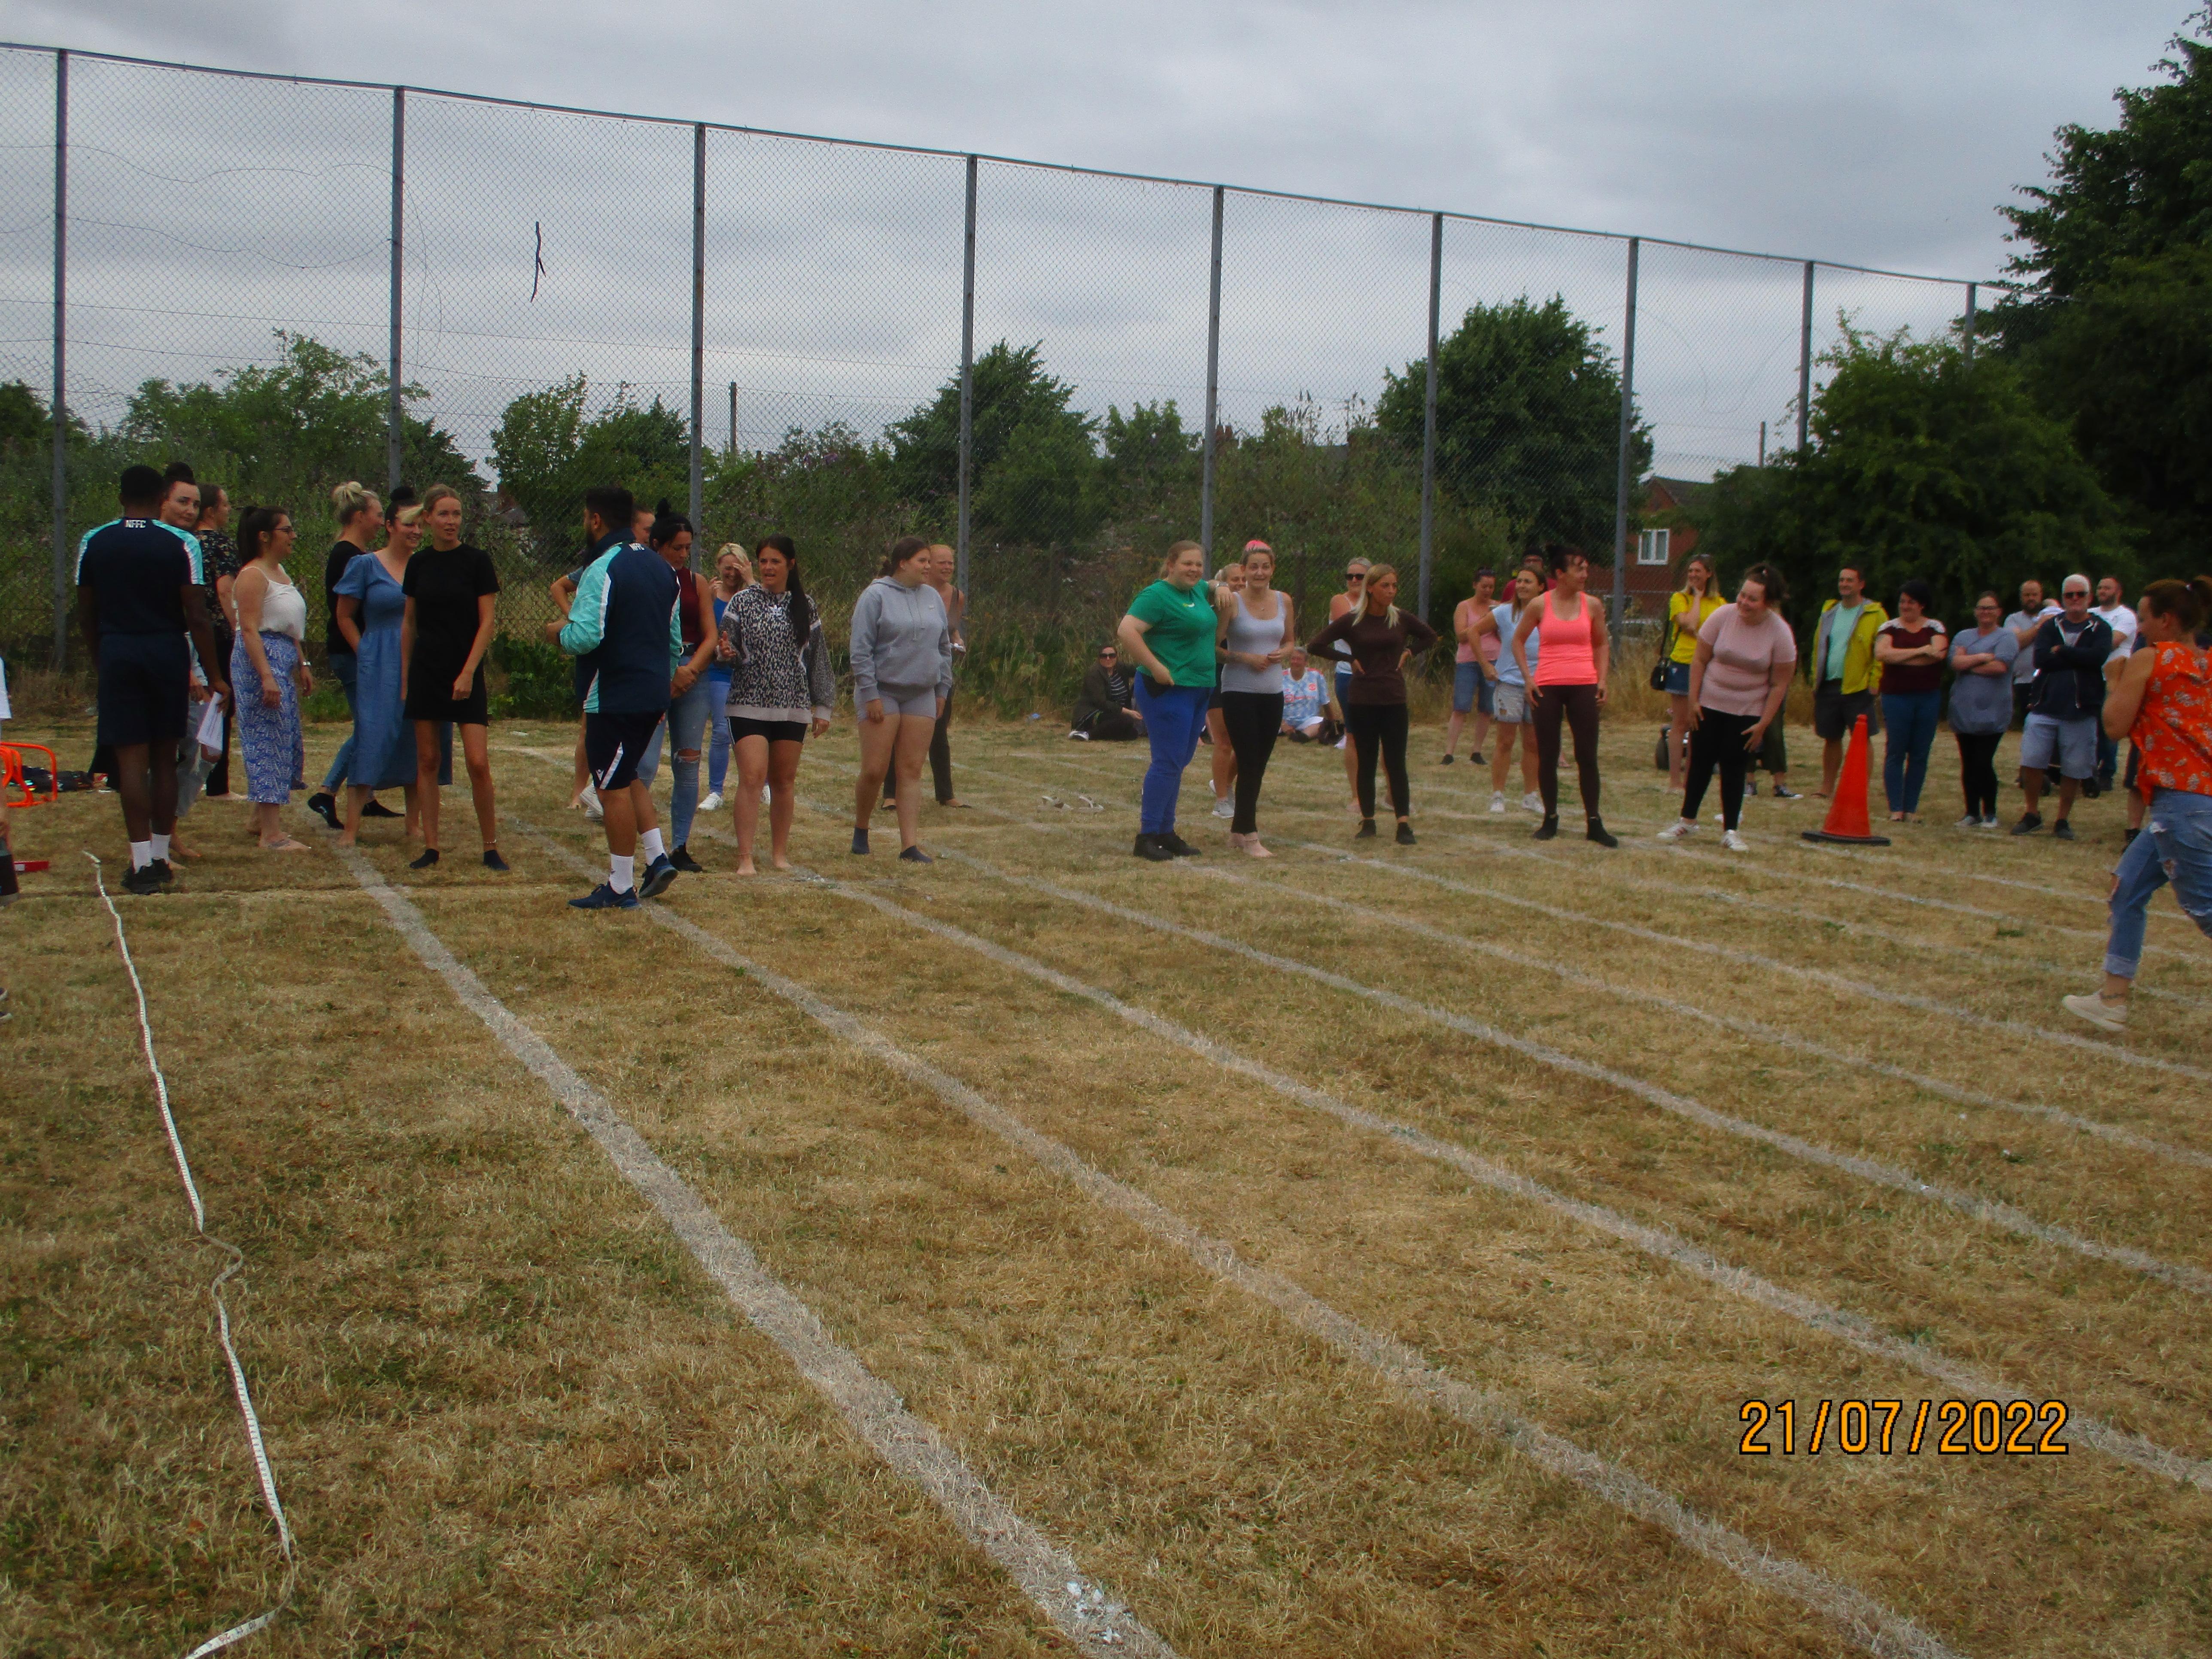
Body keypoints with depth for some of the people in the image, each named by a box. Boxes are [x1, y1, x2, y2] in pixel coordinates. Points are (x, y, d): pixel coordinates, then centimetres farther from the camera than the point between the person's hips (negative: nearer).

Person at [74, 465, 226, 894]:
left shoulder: (93, 543, 2)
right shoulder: (180, 544, -4)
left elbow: (86, 616, 7)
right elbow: (197, 618, -8)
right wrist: (214, 677, -3)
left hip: (117, 653, 0)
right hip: (168, 653, 0)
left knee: (131, 759, -1)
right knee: (165, 759, 10)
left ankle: (142, 864, -6)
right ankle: (161, 859, 16)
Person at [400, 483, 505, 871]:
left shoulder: (477, 560, -4)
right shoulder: (418, 564, 6)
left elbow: (487, 621, -5)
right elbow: (409, 624, 13)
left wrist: (468, 672, -12)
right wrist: (404, 676, 10)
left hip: (465, 675, -4)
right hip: (425, 672, 4)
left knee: (479, 763, -9)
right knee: (427, 761, 5)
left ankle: (491, 848, 3)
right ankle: (430, 847, 12)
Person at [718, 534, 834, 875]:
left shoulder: (805, 607, 8)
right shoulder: (742, 602, 2)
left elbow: (818, 657, 12)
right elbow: (728, 653, 3)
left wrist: (823, 707, 11)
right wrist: (727, 653, -21)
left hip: (793, 708, 2)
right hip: (749, 705, -2)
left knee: (785, 781, 7)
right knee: (752, 777, -12)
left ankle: (780, 852, 20)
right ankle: (745, 858, -10)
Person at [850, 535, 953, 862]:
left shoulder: (933, 598, 10)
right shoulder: (876, 595, -7)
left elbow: (944, 648, 18)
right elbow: (861, 650, -9)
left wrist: (943, 690, 13)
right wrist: (871, 695, -13)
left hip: (922, 696, 4)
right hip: (882, 693, -4)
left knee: (911, 773, 2)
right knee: (874, 771, -4)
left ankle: (910, 845, 3)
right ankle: (860, 831, 18)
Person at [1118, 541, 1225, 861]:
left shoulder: (1199, 591, 13)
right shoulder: (1157, 595, -13)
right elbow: (1126, 631, -23)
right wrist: (1157, 668, -22)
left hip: (1198, 689, 9)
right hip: (1168, 690, -9)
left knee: (1178, 762, 12)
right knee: (1168, 762, -9)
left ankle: (1166, 833, 19)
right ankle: (1146, 837, -4)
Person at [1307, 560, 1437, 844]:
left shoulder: (1402, 619, 3)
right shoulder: (1352, 621, -4)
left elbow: (1430, 636, 21)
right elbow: (1315, 646, -3)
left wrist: (1408, 652, 7)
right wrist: (1350, 659, -4)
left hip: (1394, 701, 1)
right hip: (1362, 701, -1)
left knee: (1396, 763, -1)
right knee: (1366, 763, 7)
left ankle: (1404, 825, -1)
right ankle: (1368, 821, 16)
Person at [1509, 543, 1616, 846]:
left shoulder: (1591, 605, 5)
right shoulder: (1539, 606, 0)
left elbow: (1602, 644, 16)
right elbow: (1518, 641, 10)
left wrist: (1602, 680, 5)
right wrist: (1528, 677, 0)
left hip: (1584, 687, 1)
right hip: (1547, 687, -1)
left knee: (1587, 756, 0)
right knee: (1548, 756, 4)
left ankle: (1594, 824, 4)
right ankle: (1550, 819, 16)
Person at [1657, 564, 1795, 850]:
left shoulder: (1780, 633, -14)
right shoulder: (1723, 616, -13)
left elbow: (1779, 684, -8)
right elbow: (1699, 659, -4)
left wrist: (1763, 724, -9)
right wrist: (1693, 700, -5)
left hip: (1748, 712, -1)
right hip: (1710, 705, 1)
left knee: (1734, 768, -1)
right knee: (1701, 761, 7)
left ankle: (1730, 830, 9)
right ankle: (1687, 820, 21)